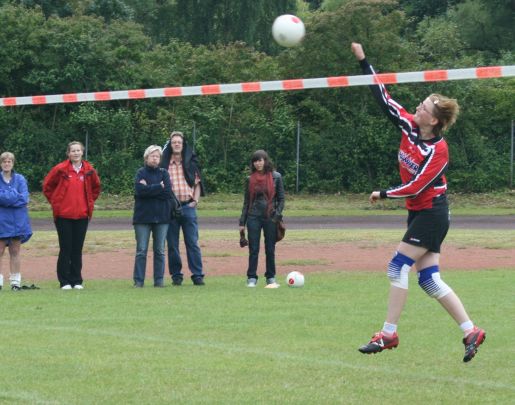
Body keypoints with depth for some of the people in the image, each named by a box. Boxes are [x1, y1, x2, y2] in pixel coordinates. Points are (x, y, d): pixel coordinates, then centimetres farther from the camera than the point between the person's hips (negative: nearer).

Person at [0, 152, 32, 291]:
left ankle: (15, 280, 9)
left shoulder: (20, 179, 4)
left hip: (17, 220, 1)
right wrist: (14, 195, -13)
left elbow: (24, 198, -7)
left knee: (15, 251, 6)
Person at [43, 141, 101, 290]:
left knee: (77, 249, 6)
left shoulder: (89, 170, 3)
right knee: (65, 249, -1)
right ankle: (65, 281, 4)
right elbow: (47, 186, 6)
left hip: (82, 216, 2)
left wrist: (89, 203, 11)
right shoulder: (60, 169, -5)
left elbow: (96, 187, 20)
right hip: (63, 215, -2)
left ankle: (77, 281, 12)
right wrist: (55, 202, 3)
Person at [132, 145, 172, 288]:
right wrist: (158, 187, -11)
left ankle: (159, 280, 9)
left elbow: (168, 192, -7)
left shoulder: (163, 173, 9)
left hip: (161, 217, 2)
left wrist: (148, 189, -10)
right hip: (143, 216, -2)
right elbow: (139, 190, -14)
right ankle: (138, 280, -1)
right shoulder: (141, 173, 4)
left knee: (160, 251, 5)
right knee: (141, 250, -2)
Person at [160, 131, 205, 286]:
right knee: (172, 244, 3)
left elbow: (197, 183, 13)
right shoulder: (164, 164, 3)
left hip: (188, 207, 1)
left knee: (192, 243, -3)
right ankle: (176, 275, 10)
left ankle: (197, 275, -2)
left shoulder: (191, 163, 9)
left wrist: (195, 200, 1)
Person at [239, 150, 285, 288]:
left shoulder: (275, 177, 1)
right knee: (253, 249, -1)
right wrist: (242, 222, 6)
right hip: (253, 217, 1)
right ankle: (251, 278, 2)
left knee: (270, 249, 5)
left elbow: (281, 199, 4)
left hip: (270, 218, -1)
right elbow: (246, 201, 10)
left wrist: (277, 215, -7)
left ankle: (271, 278, 14)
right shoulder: (250, 179, 6)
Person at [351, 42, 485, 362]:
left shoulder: (438, 150, -19)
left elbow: (415, 186, -20)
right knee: (429, 279, 3)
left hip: (432, 213, -8)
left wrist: (383, 195, -10)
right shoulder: (409, 126, 1)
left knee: (399, 267, -10)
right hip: (418, 212, 8)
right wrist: (363, 61, -1)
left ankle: (389, 334, -5)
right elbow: (384, 98, 3)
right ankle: (471, 332, 5)